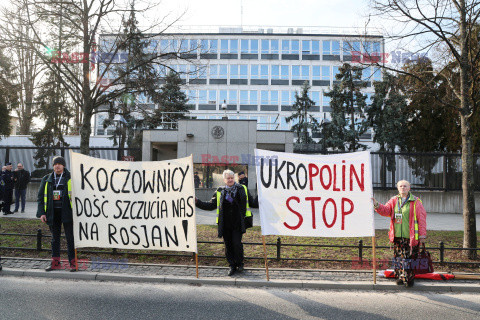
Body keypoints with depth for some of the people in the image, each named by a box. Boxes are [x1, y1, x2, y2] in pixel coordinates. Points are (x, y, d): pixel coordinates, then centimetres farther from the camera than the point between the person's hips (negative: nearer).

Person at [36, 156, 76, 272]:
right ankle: (55, 262, 20)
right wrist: (42, 212, 2)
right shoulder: (47, 179, 10)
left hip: (66, 212, -4)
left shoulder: (70, 178, -1)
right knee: (55, 238, 11)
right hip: (53, 212, 4)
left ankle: (73, 262, 6)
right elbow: (41, 196, 11)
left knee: (70, 238, -1)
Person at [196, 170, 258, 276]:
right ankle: (232, 266, 24)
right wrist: (197, 202, 4)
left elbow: (252, 203, 12)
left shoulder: (242, 189, 6)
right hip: (225, 225, 2)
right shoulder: (219, 192, 9)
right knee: (228, 245, 6)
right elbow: (210, 205, 13)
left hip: (238, 223, -2)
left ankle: (240, 263, 16)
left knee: (237, 243, -10)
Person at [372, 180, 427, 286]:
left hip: (411, 237, -4)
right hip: (397, 237, 4)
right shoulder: (394, 201, 11)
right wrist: (377, 205, -17)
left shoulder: (415, 202, -1)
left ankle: (409, 278, 13)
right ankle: (400, 277, 22)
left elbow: (422, 219, -2)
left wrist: (422, 235, -6)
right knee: (398, 258, 10)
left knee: (410, 258, 0)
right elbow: (386, 210, 3)